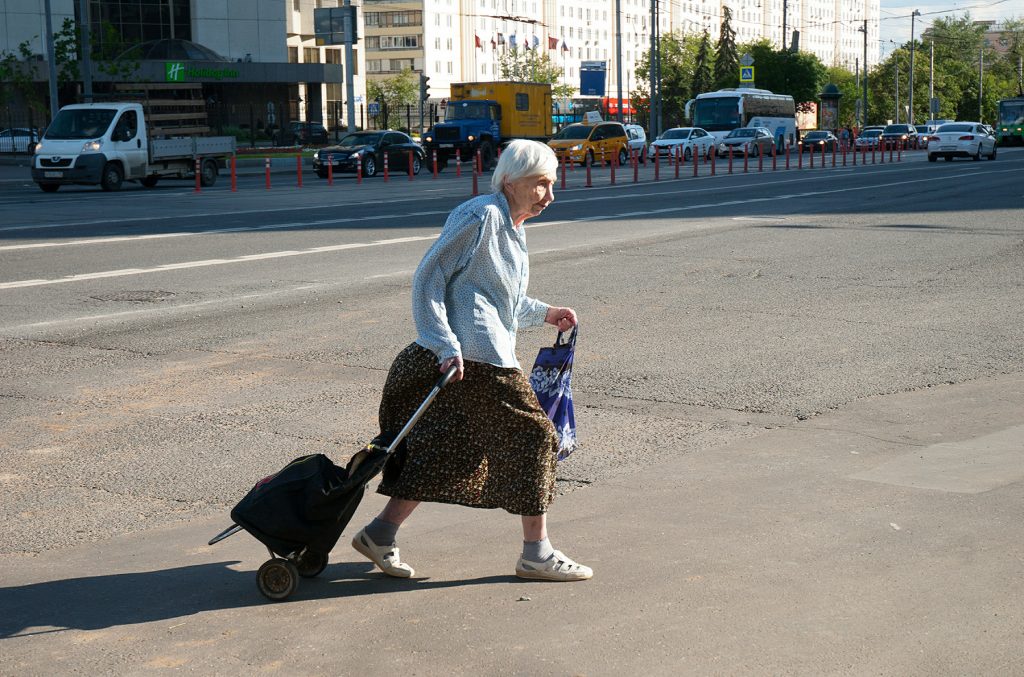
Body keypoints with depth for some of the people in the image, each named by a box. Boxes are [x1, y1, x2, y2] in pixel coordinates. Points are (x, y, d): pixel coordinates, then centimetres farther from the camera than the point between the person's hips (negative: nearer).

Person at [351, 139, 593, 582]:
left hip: (489, 354, 10)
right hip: (476, 358, -10)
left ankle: (380, 534, 17)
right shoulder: (481, 216, -11)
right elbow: (428, 279, -14)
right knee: (532, 436, -3)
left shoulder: (511, 228, 21)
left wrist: (544, 313, 23)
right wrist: (447, 347, -20)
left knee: (450, 448, 12)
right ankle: (536, 553, 6)